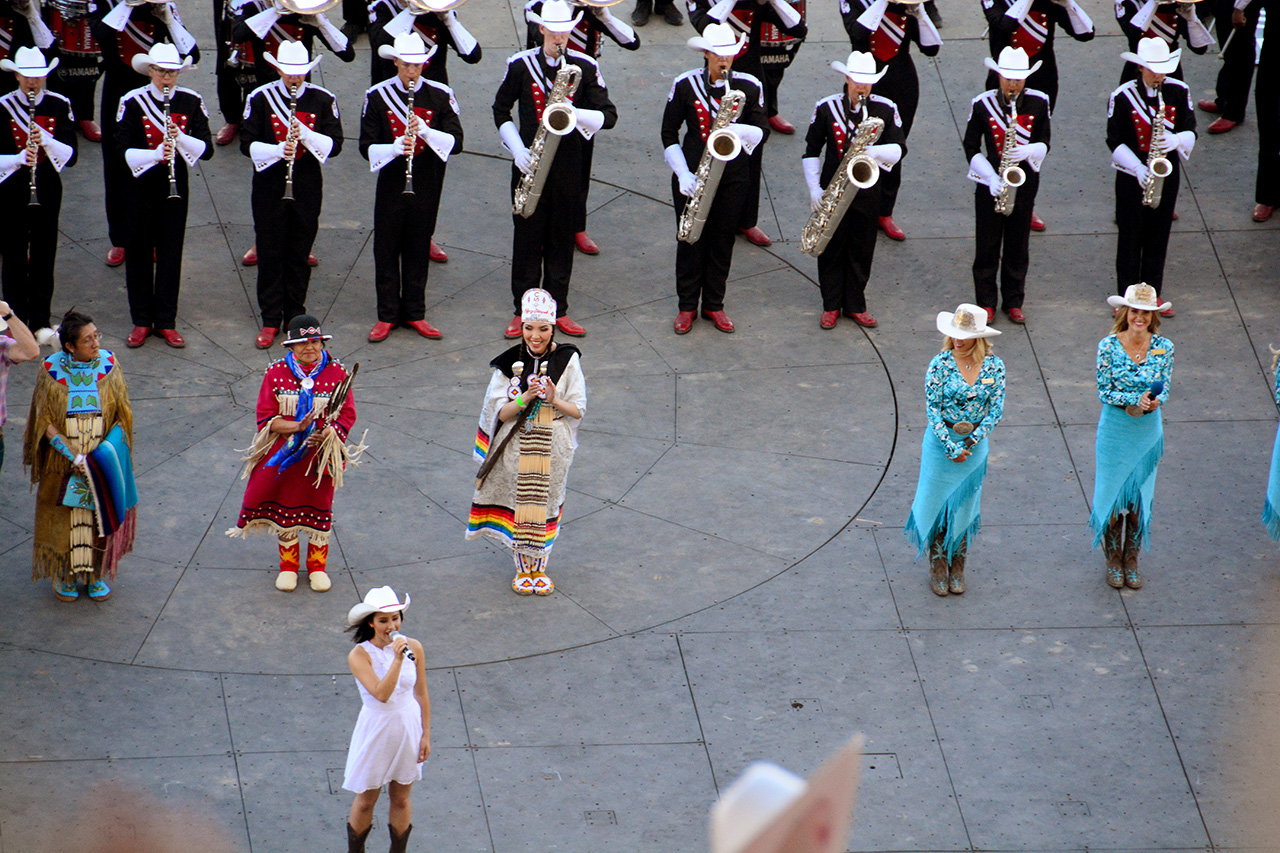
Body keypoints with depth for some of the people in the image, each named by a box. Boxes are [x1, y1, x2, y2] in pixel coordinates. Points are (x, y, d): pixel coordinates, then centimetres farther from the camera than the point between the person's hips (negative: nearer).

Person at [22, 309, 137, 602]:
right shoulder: (51, 369, -13)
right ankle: (67, 575, 27)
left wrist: (106, 451, -14)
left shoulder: (108, 364, -7)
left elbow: (122, 414, -1)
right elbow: (45, 421, -11)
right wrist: (74, 457, -18)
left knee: (100, 518, 11)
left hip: (103, 461, 2)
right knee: (66, 520, 8)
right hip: (63, 463, -2)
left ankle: (97, 574, 28)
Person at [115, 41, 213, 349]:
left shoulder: (191, 102, -1)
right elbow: (123, 151, -13)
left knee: (170, 253, 5)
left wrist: (180, 138, -24)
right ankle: (142, 322, 14)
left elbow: (206, 149, -5)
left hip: (175, 187, 1)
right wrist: (155, 154, -29)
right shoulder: (132, 103, -7)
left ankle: (166, 322, 14)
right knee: (139, 253, 5)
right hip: (141, 187, -1)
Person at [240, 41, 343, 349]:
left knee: (299, 255, 8)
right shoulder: (260, 98, -3)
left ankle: (295, 316, 20)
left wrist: (304, 134, -22)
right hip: (269, 187, -1)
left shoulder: (322, 100, -1)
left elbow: (334, 145, -5)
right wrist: (278, 150, -22)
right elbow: (247, 144, -5)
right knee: (270, 254, 3)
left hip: (307, 188, 1)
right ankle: (270, 320, 11)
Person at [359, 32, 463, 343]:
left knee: (418, 250, 9)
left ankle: (415, 313, 20)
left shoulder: (440, 96, -2)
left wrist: (425, 131, -24)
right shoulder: (377, 96, -3)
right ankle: (387, 315, 14)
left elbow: (456, 141, -8)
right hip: (391, 186, 0)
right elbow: (367, 147, -6)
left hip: (427, 186, 0)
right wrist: (394, 148, -25)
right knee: (386, 250, 4)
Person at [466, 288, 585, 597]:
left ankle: (540, 566, 24)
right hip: (517, 446, 0)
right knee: (518, 502, 5)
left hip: (553, 446, 0)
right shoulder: (511, 363, -5)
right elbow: (500, 413, -6)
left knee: (546, 502, 8)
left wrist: (555, 400, -24)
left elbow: (578, 410, -4)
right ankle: (523, 567, 21)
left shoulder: (567, 360, -6)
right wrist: (525, 398, -24)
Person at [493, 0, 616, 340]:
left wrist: (576, 114, -24)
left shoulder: (585, 67, -1)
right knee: (527, 236, 3)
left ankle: (558, 309, 16)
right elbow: (501, 110, 7)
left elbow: (609, 115, -4)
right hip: (529, 165, -1)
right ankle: (522, 311, 11)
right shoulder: (520, 65, -2)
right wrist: (517, 150, -6)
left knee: (561, 238, 7)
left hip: (567, 167, 1)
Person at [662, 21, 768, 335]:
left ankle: (714, 305, 23)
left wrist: (741, 131, -20)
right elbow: (669, 133, 0)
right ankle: (687, 306, 18)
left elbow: (763, 130, 3)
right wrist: (682, 173, -10)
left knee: (722, 241, 9)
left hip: (734, 175, 1)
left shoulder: (749, 87, -2)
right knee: (691, 241, 5)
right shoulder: (685, 85, -5)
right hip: (692, 174, -1)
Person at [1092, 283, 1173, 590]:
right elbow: (1104, 392, -11)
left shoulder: (1163, 348, -8)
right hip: (1114, 430, -2)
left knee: (1139, 498, 11)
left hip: (1148, 431, 2)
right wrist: (1136, 399, -26)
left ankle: (1131, 560, 27)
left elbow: (1164, 390, -2)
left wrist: (1154, 401, -25)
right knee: (1112, 495, 7)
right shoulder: (1109, 346, -13)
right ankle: (1113, 560, 25)